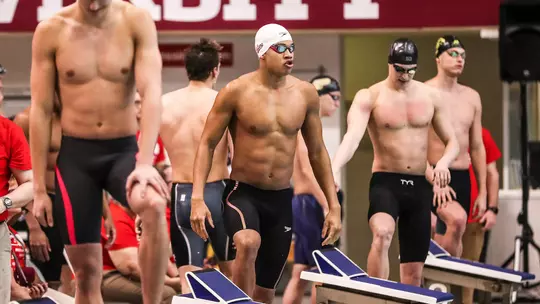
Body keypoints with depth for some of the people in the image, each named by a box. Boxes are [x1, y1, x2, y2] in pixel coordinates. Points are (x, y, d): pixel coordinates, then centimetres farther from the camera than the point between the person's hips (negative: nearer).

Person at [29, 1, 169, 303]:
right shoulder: (51, 31, -4)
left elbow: (152, 93, -14)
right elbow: (41, 111, -1)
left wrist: (145, 162, -27)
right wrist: (39, 188, -2)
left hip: (125, 149, -1)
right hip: (74, 154, 1)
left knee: (154, 206, -33)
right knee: (87, 270, 2)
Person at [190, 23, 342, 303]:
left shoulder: (305, 94, 2)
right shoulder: (236, 91, -9)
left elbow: (317, 152, 11)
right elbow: (207, 144, -5)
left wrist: (333, 205, 8)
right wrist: (198, 198, -16)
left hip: (281, 199, 4)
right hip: (242, 193, -4)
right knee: (249, 243, -38)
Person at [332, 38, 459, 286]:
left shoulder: (429, 96, 7)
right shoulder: (369, 97, -5)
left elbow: (452, 141, 14)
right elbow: (352, 135, -22)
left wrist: (443, 162, -10)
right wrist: (335, 168, -42)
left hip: (420, 185, 4)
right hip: (385, 182, -4)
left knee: (413, 271, 7)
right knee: (382, 234, -35)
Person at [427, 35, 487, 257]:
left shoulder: (472, 97, 13)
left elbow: (477, 147, 17)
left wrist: (482, 192, 14)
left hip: (462, 178, 6)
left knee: (448, 240, 7)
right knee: (457, 218, -31)